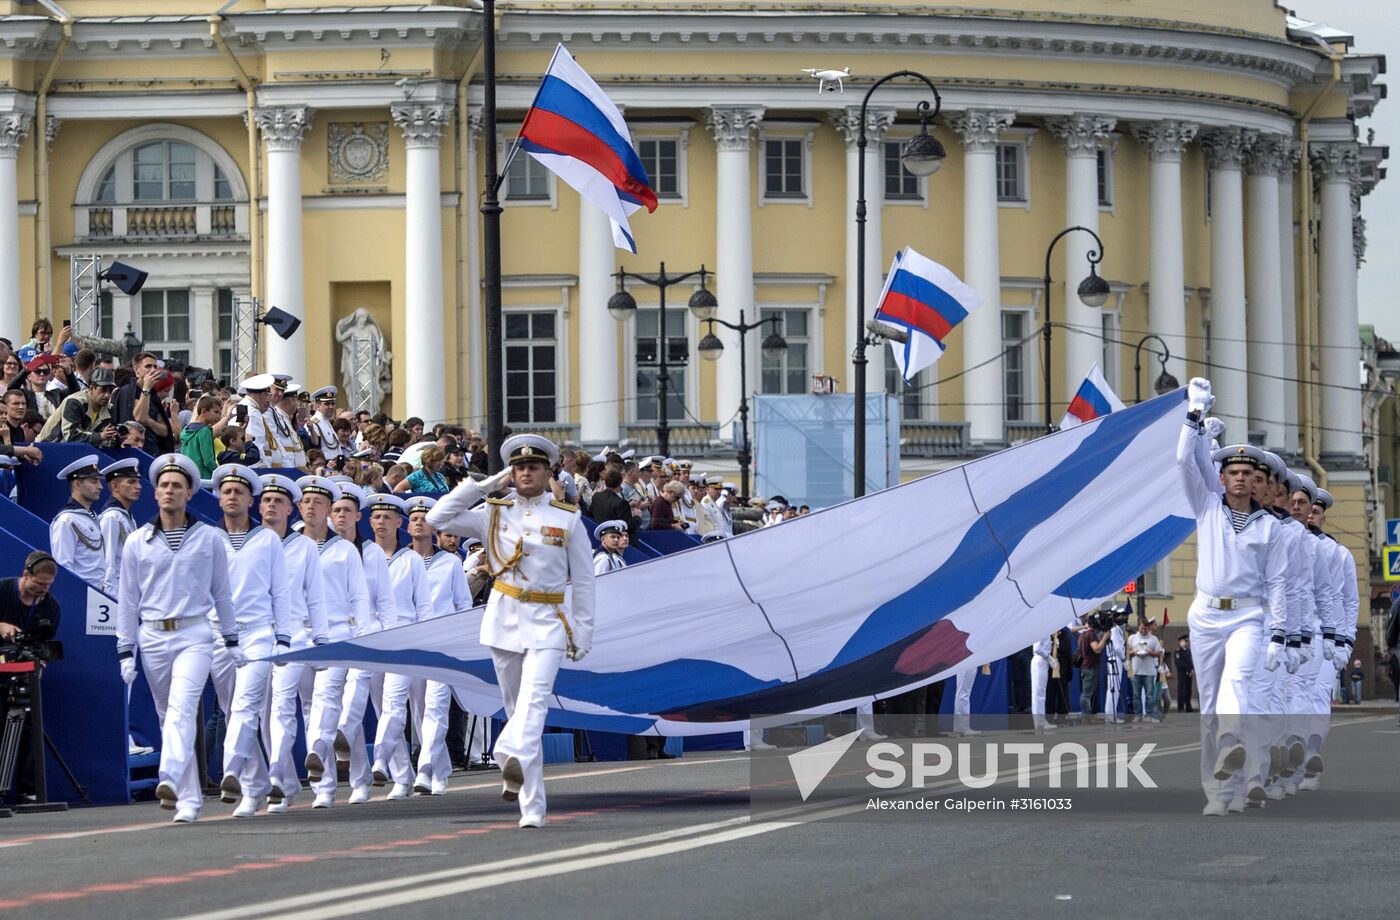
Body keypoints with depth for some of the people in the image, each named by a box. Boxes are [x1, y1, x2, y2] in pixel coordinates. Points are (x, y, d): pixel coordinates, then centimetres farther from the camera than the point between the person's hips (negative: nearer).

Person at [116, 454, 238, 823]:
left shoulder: (210, 539, 6)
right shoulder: (138, 542, 8)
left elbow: (221, 592, 13)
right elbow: (128, 600, 10)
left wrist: (232, 641, 12)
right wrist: (126, 651, 5)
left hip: (194, 635, -3)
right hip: (152, 638, 3)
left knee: (182, 708, -22)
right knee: (167, 716, 7)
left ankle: (170, 779, -39)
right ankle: (189, 797, 14)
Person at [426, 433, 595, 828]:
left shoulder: (568, 519, 3)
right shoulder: (494, 514, 6)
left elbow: (583, 580, 6)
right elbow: (438, 518, -3)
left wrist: (583, 632, 2)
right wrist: (487, 484, -3)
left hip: (547, 623, -2)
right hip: (504, 619, 2)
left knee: (534, 701, -24)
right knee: (517, 706, 6)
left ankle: (513, 757, -44)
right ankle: (532, 805, 12)